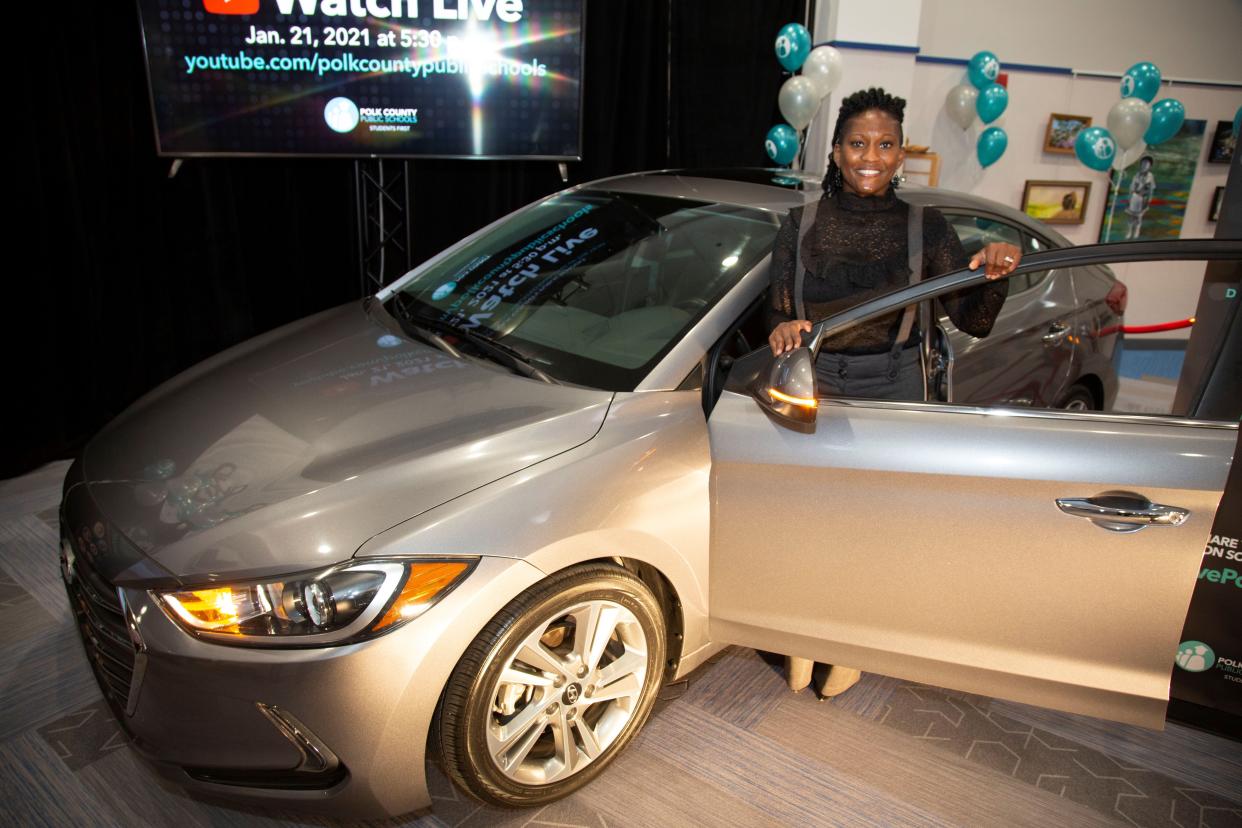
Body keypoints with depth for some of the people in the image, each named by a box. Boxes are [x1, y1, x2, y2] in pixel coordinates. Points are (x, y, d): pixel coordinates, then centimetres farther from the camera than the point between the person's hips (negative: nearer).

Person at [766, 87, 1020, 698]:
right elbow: (778, 315, -1)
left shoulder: (924, 228, -1)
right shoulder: (800, 226, 0)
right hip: (815, 383, 0)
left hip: (891, 387, 0)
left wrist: (996, 276, -25)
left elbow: (972, 322, -4)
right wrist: (783, 330, -25)